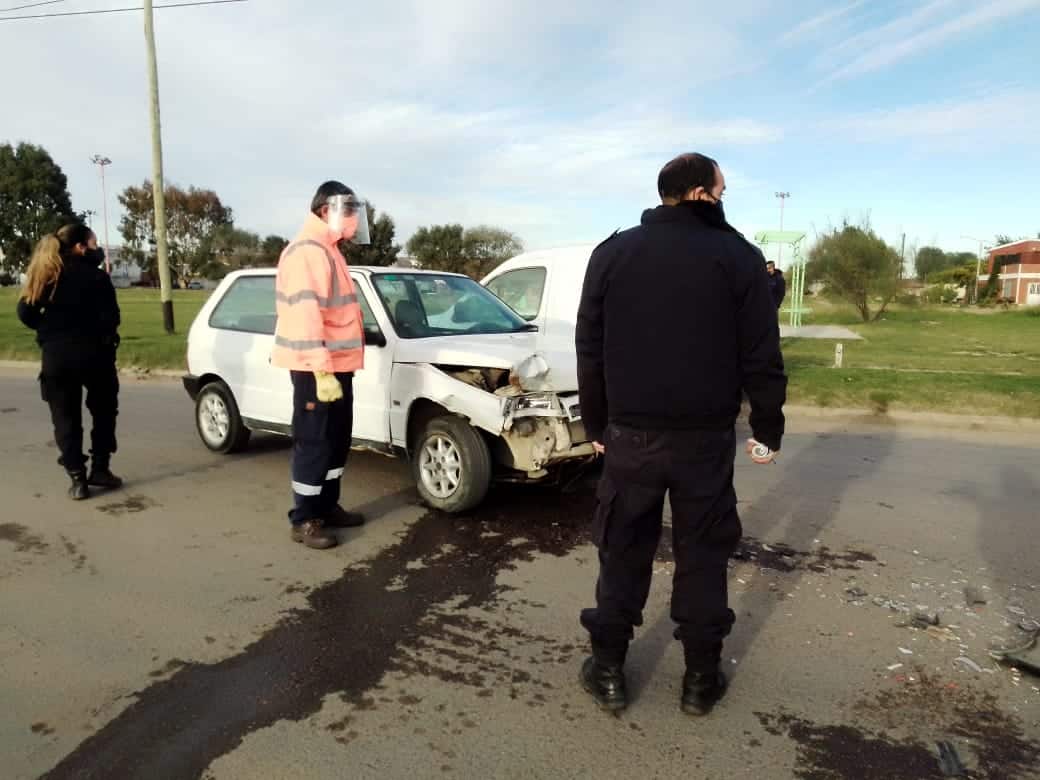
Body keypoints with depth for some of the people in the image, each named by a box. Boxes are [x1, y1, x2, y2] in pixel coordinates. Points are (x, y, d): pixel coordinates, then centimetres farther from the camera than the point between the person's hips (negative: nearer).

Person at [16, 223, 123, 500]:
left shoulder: (43, 276, 7)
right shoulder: (95, 276, -6)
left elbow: (26, 313, 2)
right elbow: (110, 318, -13)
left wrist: (50, 331, 15)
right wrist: (104, 336, 5)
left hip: (56, 356, 3)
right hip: (93, 353, -3)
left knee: (65, 418, 10)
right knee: (103, 412, 15)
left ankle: (77, 478, 7)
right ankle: (100, 469, 13)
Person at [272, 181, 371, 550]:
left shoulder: (327, 250, 18)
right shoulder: (307, 251, -16)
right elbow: (305, 314, -24)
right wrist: (322, 370, -29)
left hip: (337, 364, 10)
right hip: (316, 369, -10)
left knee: (337, 439, 16)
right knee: (314, 442, -3)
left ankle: (328, 506, 28)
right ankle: (304, 520, 8)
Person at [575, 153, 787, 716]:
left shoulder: (612, 253, 4)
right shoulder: (738, 256, -2)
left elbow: (589, 351, 5)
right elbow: (761, 357, -3)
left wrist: (596, 425, 13)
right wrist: (767, 429, 8)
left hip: (630, 433, 2)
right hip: (706, 435, -1)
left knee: (622, 551, 11)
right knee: (702, 554, 11)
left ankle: (608, 671, 20)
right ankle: (700, 677, 22)